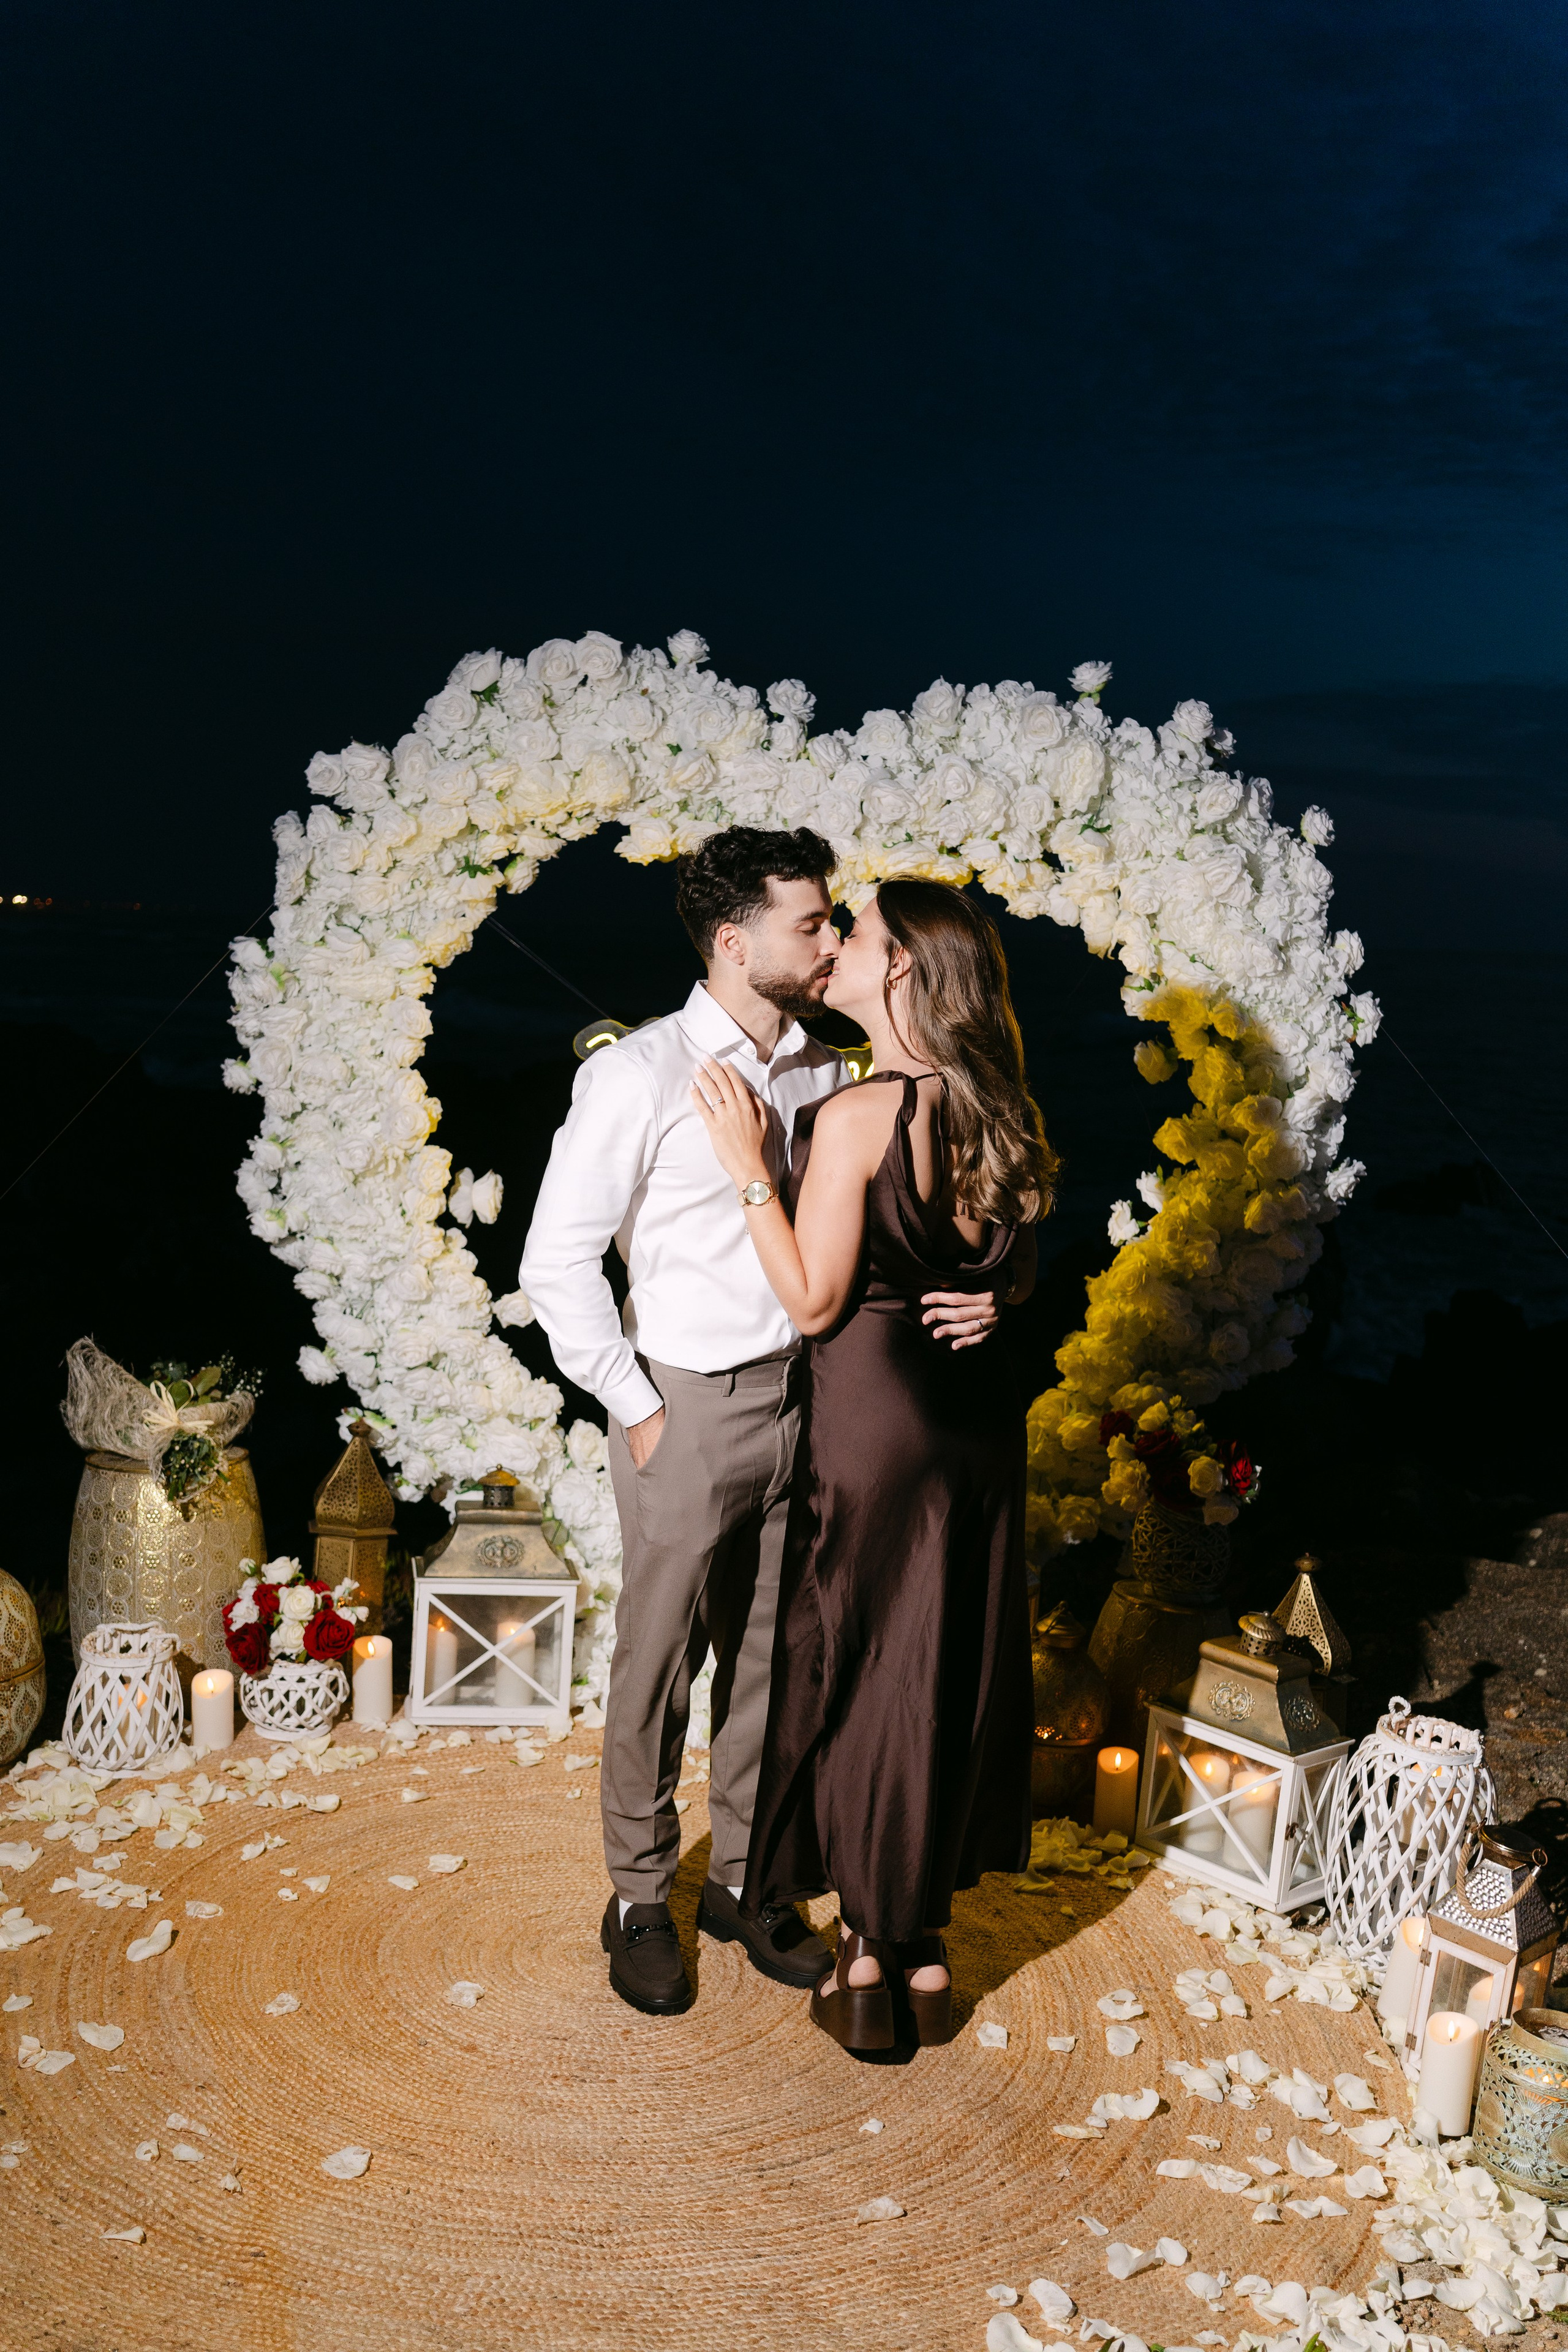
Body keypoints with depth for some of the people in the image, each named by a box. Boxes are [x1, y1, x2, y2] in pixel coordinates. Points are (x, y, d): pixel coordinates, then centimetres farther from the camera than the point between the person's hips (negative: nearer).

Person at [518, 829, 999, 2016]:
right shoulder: (641, 1075, -13)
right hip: (689, 1409, -5)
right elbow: (557, 1261, -11)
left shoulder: (828, 1075, 3)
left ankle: (743, 1878, 36)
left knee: (769, 1655, 17)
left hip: (801, 1399, 5)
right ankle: (640, 1896, 29)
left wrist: (957, 1295, -10)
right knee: (659, 1663, 9)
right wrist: (637, 1410, -11)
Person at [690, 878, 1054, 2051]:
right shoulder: (995, 1111, 2)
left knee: (861, 1676, 9)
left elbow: (814, 1301, -16)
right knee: (953, 1672, 16)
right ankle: (925, 1945, 30)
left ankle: (873, 1960, 22)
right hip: (978, 1412, 7)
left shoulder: (856, 1115, -19)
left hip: (873, 1411, -6)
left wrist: (749, 1168, -13)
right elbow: (1020, 1279, 10)